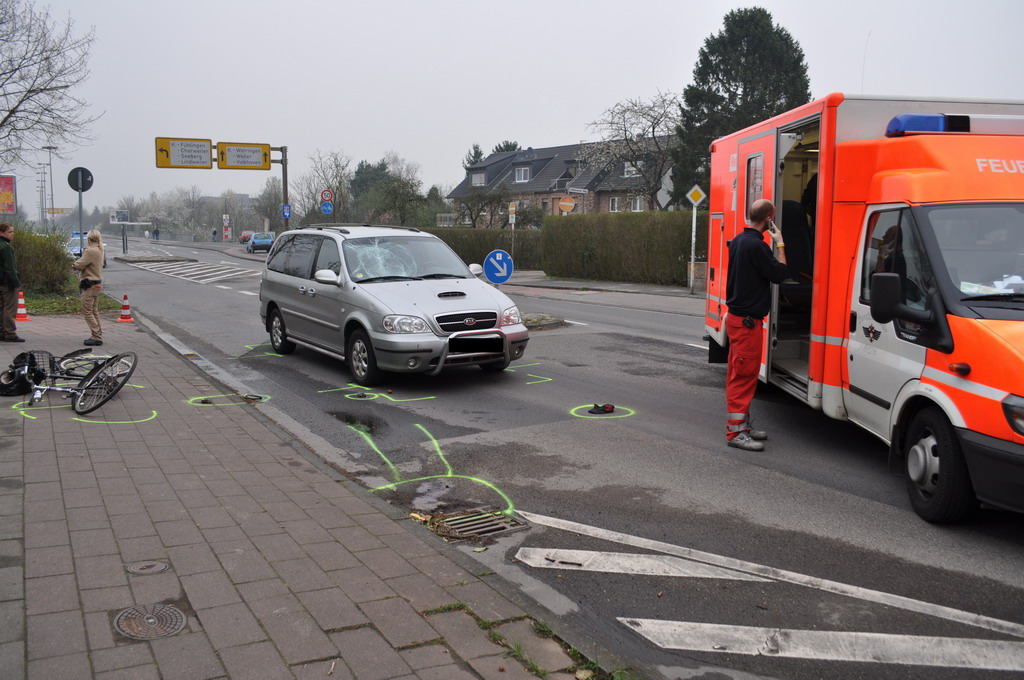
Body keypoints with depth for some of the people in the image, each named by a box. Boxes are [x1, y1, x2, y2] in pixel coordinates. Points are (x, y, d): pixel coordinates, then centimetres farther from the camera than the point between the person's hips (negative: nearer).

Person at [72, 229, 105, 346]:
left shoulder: (90, 251, -19)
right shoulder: (99, 250, 11)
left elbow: (79, 265, -16)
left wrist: (75, 264, 5)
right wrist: (78, 266, -1)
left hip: (89, 285, -9)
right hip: (97, 283, 9)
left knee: (87, 311, -4)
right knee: (94, 311, 16)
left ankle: (96, 337, -6)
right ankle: (98, 335, 19)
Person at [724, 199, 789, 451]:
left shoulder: (739, 241, 11)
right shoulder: (756, 245, -20)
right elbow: (779, 274, -14)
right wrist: (779, 244, -5)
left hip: (737, 316, 10)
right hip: (747, 321, -10)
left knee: (739, 374, 16)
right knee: (744, 375, -6)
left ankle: (741, 424, 27)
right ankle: (736, 431, -3)